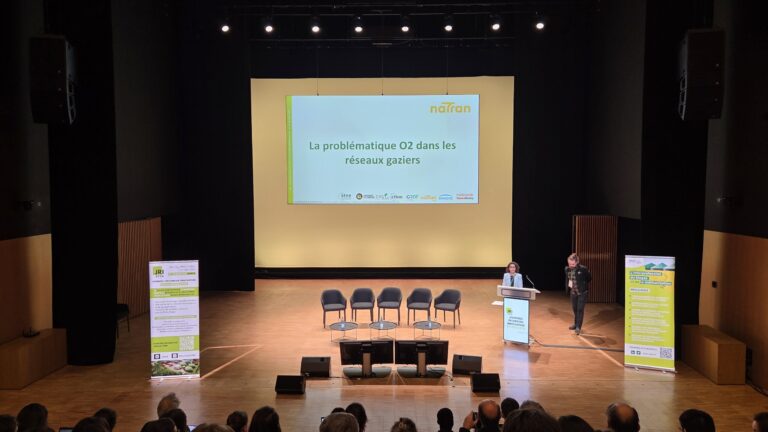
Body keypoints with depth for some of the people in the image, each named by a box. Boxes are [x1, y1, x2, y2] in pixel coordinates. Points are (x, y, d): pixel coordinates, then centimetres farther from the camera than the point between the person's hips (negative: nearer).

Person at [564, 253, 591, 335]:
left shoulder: (583, 269, -21)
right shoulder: (567, 269, -6)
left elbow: (589, 278, -5)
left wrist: (582, 284, -6)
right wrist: (568, 284, 0)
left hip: (582, 292, -5)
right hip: (573, 292, 5)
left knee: (580, 309, -4)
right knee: (575, 309, 17)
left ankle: (578, 327, 2)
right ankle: (576, 324, 35)